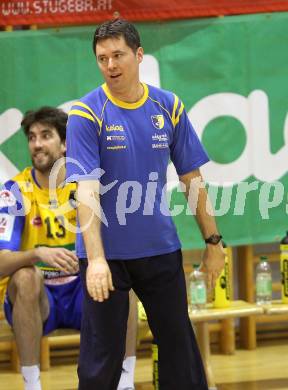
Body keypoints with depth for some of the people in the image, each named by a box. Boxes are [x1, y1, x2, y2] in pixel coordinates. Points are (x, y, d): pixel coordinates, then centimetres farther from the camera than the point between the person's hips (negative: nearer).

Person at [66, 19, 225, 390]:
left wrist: (212, 241, 9)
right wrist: (96, 259, -28)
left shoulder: (169, 107, 1)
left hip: (160, 249, 3)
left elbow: (191, 178, 9)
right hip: (106, 254, -3)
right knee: (102, 358, 2)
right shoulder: (86, 114, -10)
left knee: (179, 347, 9)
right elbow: (87, 190, -18)